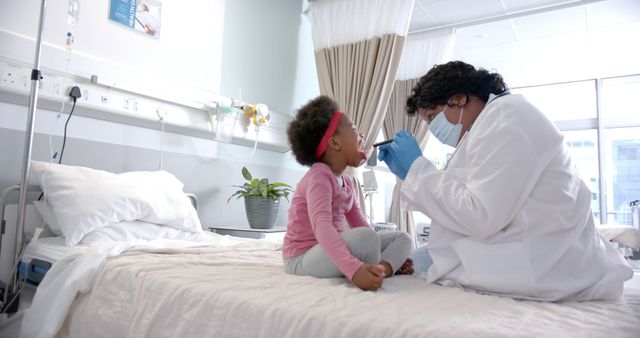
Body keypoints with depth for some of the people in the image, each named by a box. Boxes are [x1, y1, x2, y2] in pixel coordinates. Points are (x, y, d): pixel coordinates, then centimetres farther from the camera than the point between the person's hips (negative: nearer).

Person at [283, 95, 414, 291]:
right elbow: (322, 227, -35)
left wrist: (393, 254, 5)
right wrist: (354, 269, -49)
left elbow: (360, 223, 12)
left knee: (401, 238, 6)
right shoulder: (319, 176, -18)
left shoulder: (345, 182, 11)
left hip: (330, 250, 9)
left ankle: (380, 270, -20)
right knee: (364, 236, -36)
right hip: (303, 257, -9)